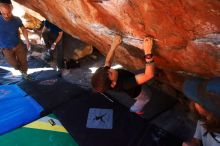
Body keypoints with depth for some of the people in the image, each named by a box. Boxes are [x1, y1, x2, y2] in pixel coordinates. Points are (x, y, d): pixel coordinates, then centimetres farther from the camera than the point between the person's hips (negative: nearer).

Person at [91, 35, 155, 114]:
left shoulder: (105, 75, -36)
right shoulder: (124, 84, -54)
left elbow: (108, 61, -13)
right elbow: (149, 75, -59)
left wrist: (114, 45, -19)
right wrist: (148, 52, -67)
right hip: (135, 91, -5)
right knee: (145, 98, 30)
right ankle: (134, 110, 57)